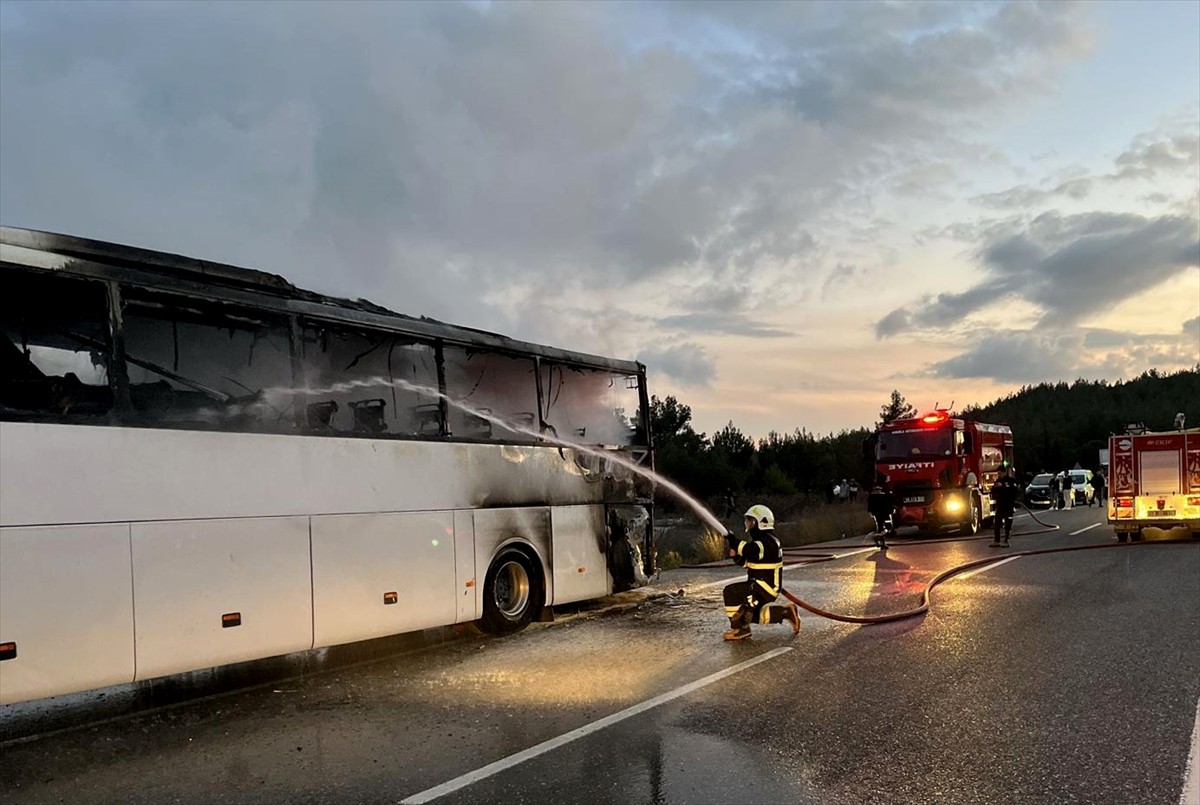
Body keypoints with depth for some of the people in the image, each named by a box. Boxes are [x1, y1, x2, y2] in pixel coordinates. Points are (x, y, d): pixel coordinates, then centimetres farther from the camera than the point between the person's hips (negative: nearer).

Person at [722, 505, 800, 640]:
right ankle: (786, 613, 17)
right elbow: (746, 561, 16)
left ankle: (740, 628, -11)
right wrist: (735, 553, -2)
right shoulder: (762, 540, 15)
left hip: (765, 588, -10)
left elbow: (750, 552, -38)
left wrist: (733, 540, -34)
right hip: (762, 587, 10)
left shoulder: (767, 542, -18)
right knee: (747, 613, 20)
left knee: (731, 591, -17)